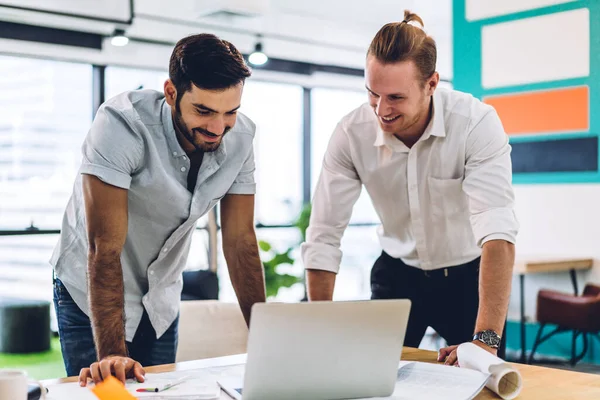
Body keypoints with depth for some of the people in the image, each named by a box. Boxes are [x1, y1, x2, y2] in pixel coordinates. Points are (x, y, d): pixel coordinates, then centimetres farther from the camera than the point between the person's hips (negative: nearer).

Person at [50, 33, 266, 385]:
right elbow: (105, 246, -32)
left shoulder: (240, 137, -15)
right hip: (93, 294, -4)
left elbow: (240, 239, -9)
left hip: (162, 299, 4)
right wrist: (112, 353, -37)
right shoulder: (123, 124, -30)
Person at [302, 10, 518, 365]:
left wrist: (487, 338, -44)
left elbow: (498, 230, -35)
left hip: (468, 275, -2)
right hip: (398, 274, 2)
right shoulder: (351, 134, -19)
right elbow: (324, 237, -16)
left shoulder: (477, 123, -26)